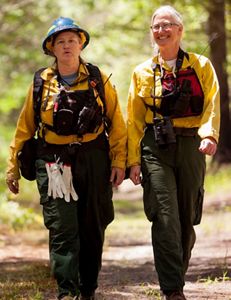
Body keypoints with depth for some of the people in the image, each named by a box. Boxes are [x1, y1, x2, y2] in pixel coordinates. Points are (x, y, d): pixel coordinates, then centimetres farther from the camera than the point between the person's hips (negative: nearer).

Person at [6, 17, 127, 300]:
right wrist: (13, 167, 10)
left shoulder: (98, 80, 5)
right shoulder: (42, 83, 5)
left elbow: (116, 123, 5)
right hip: (54, 163, -1)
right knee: (62, 229, -10)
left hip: (94, 160, 1)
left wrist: (119, 161, -3)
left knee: (92, 229, 7)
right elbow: (24, 128, 10)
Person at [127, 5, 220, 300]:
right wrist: (133, 160, 2)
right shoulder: (143, 72, 10)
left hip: (191, 146, 1)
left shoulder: (201, 66, 7)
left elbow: (211, 105, -4)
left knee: (187, 219, 7)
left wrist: (209, 134, -23)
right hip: (155, 148, -1)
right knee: (166, 218, -12)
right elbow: (134, 120, 10)